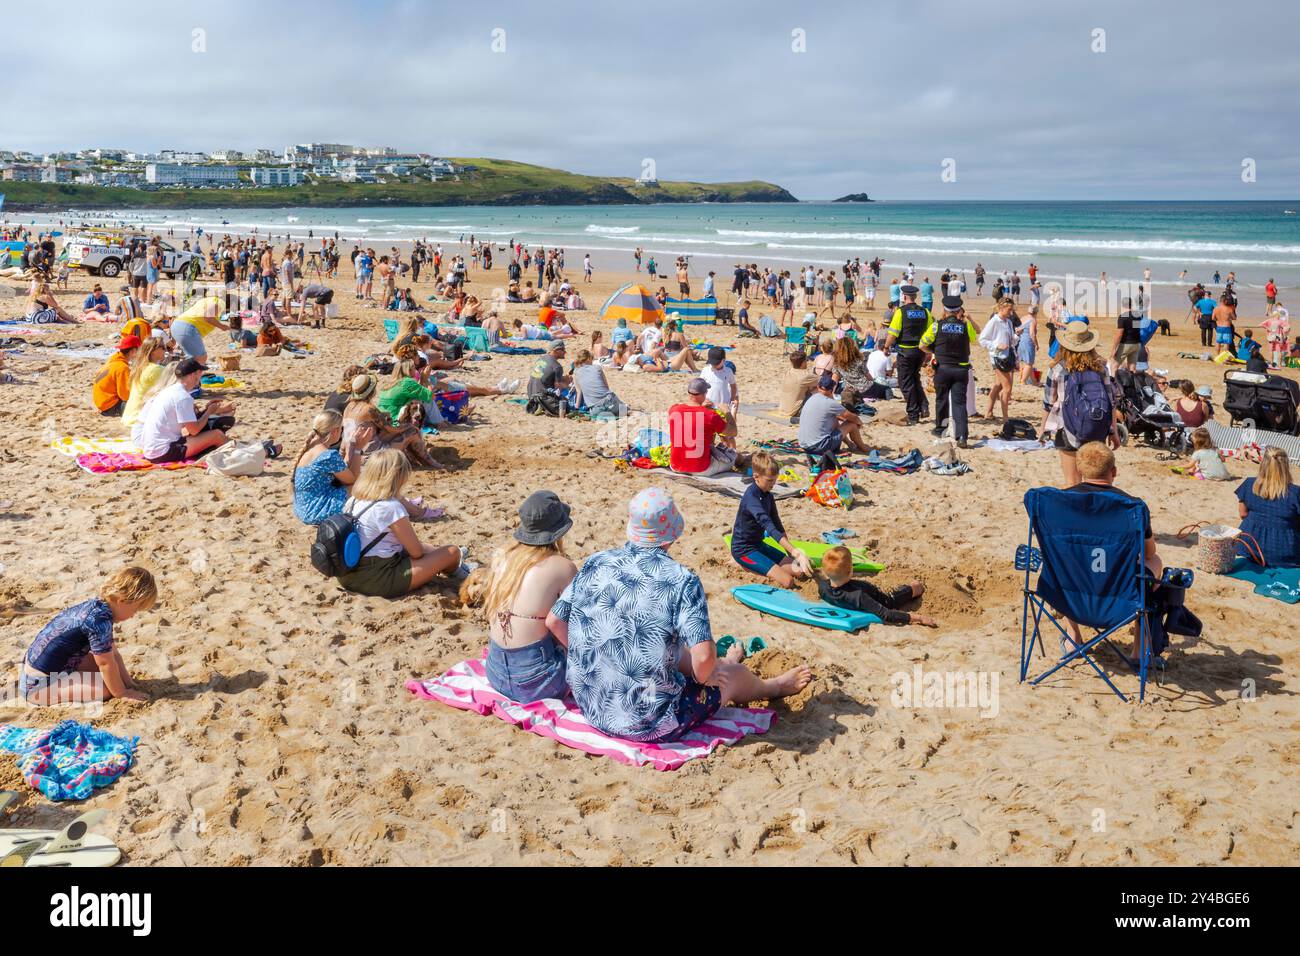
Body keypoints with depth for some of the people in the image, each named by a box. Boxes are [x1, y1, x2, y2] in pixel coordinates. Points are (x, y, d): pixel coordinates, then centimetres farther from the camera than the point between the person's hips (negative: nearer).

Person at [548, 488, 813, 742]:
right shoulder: (682, 581, -19)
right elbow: (703, 656, -26)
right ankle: (772, 687, 54)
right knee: (734, 674, 22)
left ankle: (722, 665, 61)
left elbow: (553, 621, 2)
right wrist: (702, 677, -3)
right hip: (650, 725, -5)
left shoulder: (595, 564, -5)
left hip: (592, 711, 5)